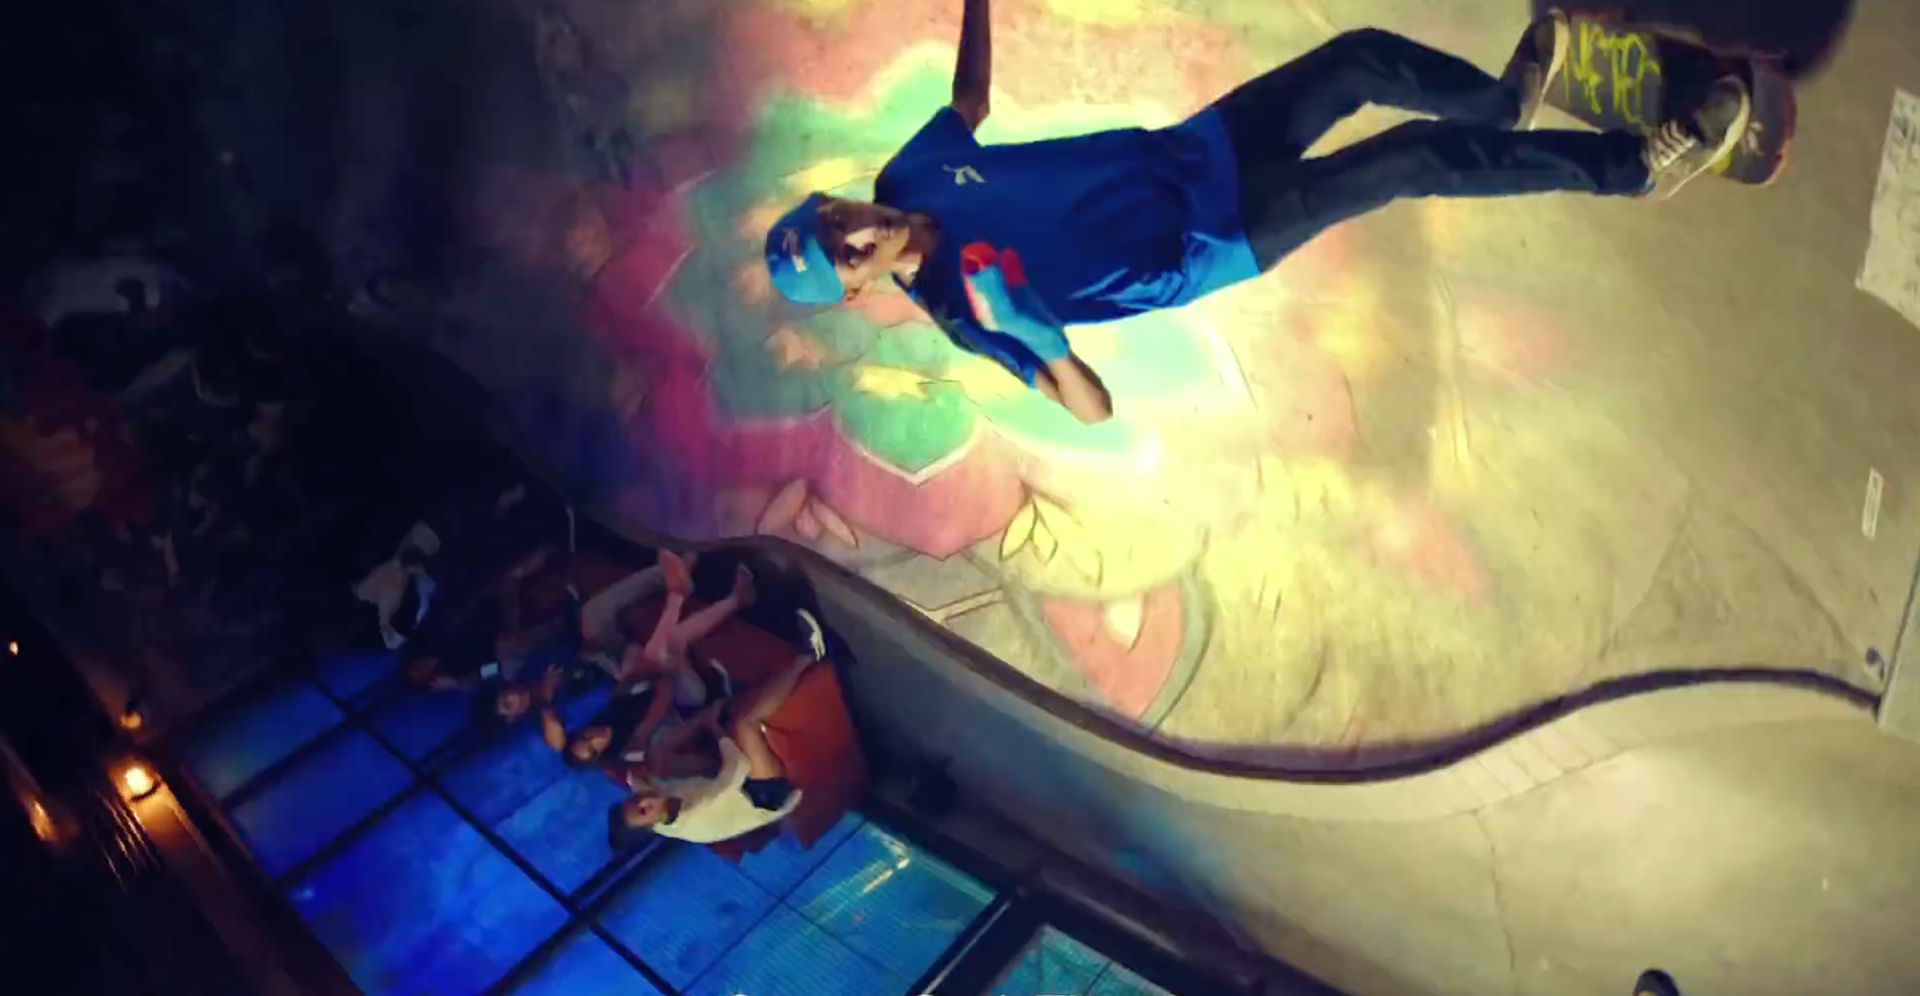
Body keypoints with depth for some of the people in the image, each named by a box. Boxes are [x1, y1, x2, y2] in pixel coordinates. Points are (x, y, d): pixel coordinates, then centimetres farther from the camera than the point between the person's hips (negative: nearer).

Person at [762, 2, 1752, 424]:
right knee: (1414, 159, -15)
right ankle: (1637, 166, 4)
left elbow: (973, 92, 16)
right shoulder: (962, 316, -21)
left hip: (1185, 151, 7)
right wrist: (1033, 334, -41)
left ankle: (1500, 104, 31)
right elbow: (1094, 408, -24)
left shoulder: (910, 173, -3)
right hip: (1205, 246, -7)